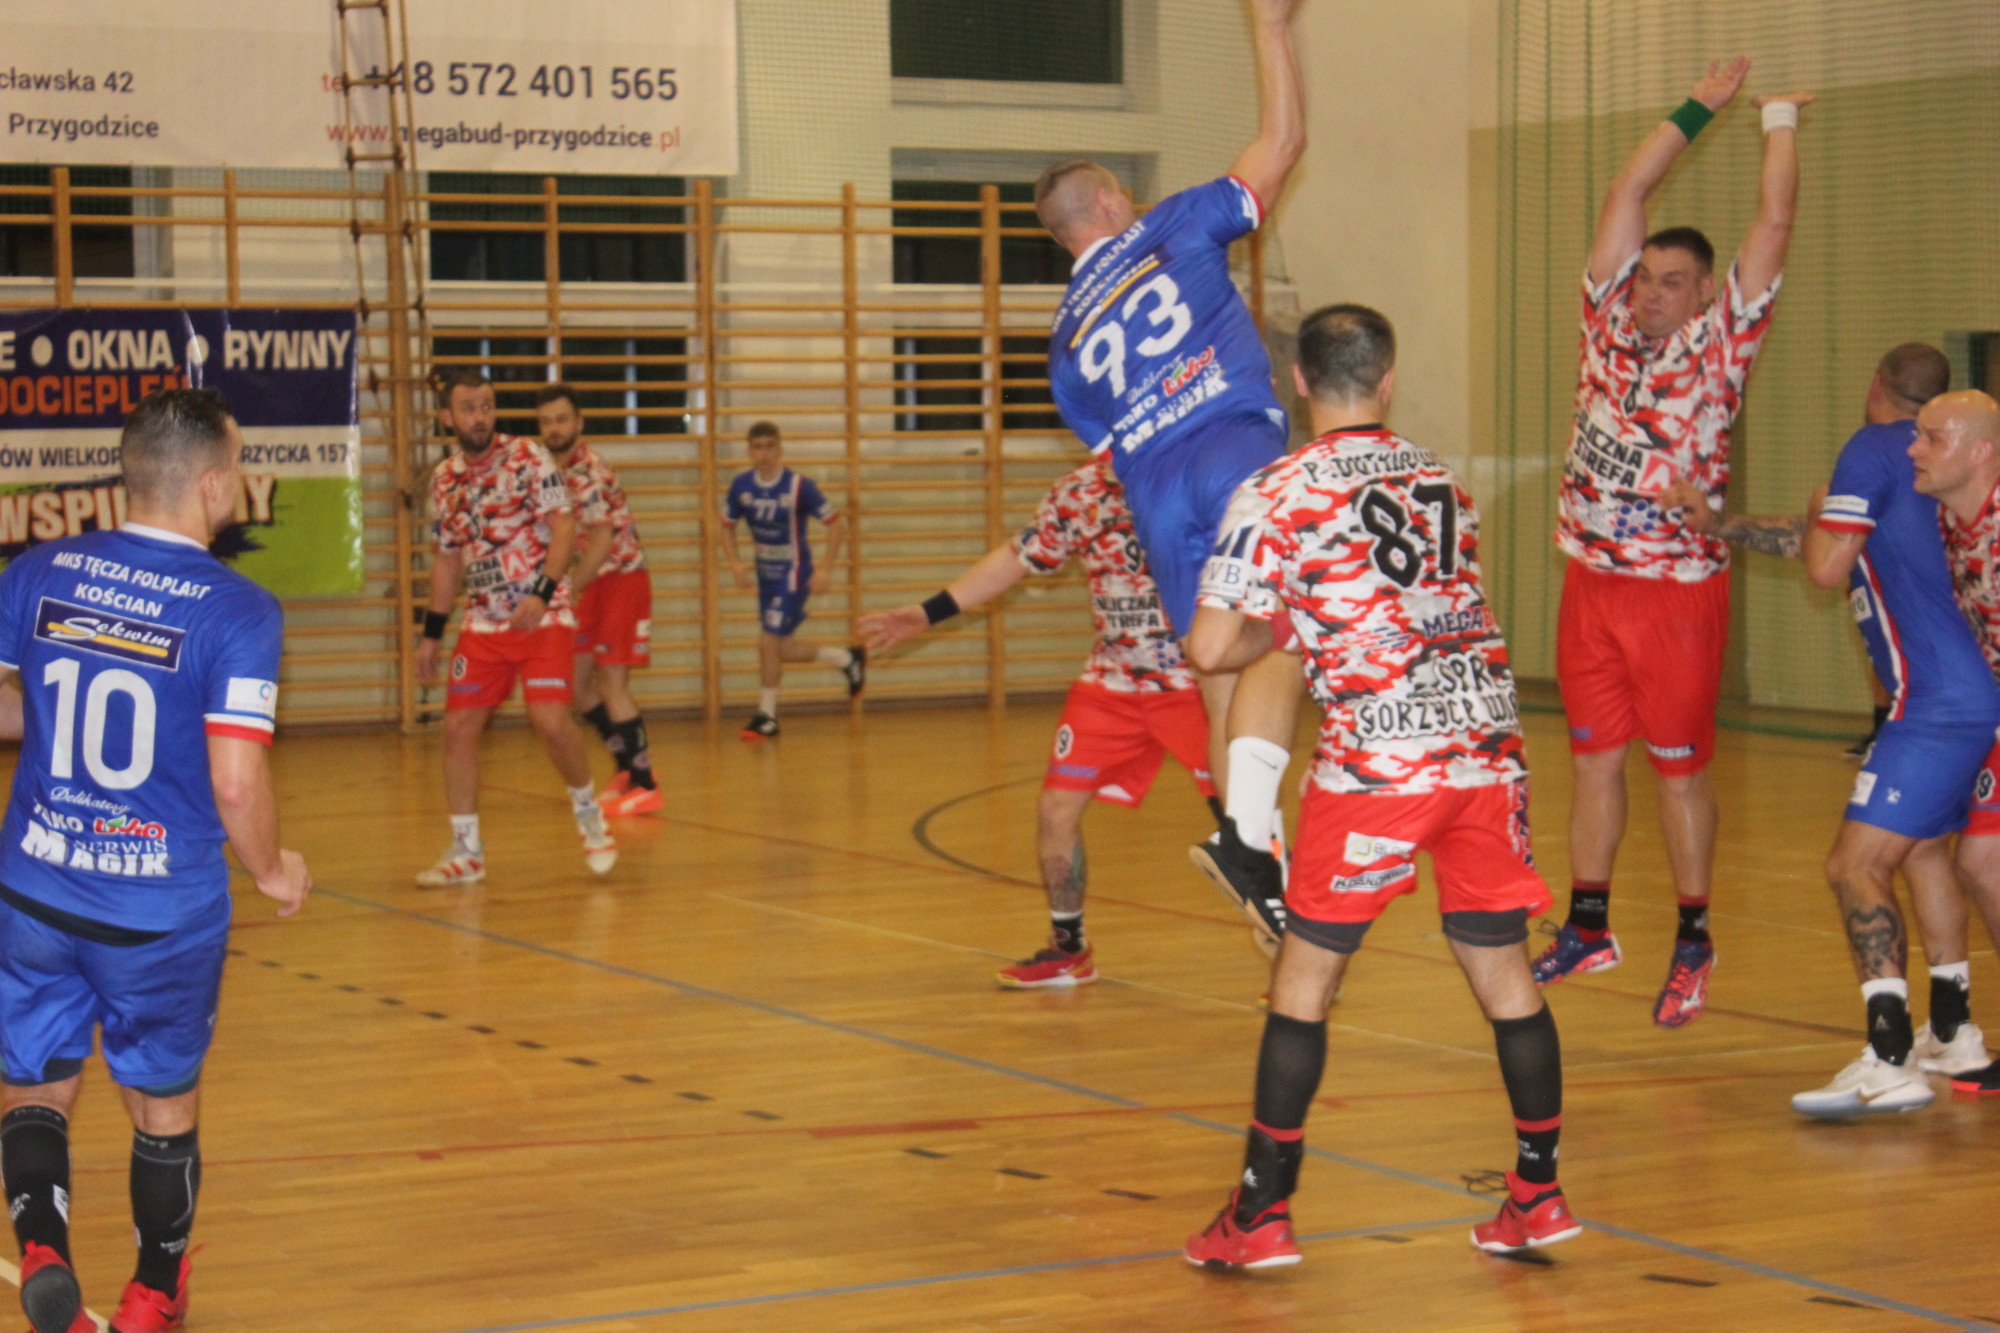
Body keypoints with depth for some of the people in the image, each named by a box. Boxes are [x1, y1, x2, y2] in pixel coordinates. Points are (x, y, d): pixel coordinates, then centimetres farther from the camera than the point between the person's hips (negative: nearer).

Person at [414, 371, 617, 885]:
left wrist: (542, 592, -23)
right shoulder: (444, 478, 9)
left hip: (542, 615, -5)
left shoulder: (528, 457, -6)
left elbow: (563, 524, -11)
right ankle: (465, 849, 10)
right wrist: (431, 633, 16)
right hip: (483, 620, 5)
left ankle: (589, 815, 7)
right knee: (459, 726, -1)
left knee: (550, 718, -18)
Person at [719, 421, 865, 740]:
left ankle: (766, 716, 4)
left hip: (793, 574, -6)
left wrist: (825, 569, -21)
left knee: (769, 644, -11)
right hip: (766, 575, 6)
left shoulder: (800, 486, -18)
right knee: (780, 649, 13)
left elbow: (836, 524, -12)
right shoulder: (741, 486, -5)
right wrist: (735, 563, -10)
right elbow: (727, 527, 7)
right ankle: (847, 659, 34)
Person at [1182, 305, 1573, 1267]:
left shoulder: (1276, 496, -2)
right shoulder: (1441, 481, 16)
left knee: (1304, 978, 4)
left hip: (1378, 759, -5)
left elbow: (1209, 651, -6)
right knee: (1503, 973, 12)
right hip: (1488, 743, 5)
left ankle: (1261, 1215, 7)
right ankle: (1538, 1196, 18)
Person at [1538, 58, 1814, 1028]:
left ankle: (1693, 940, 14)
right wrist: (1697, 111, 11)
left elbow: (1774, 222, -7)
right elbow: (1626, 197, 6)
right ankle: (1588, 927, 21)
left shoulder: (1720, 343, -5)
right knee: (1593, 758, 11)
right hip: (1590, 581, 4)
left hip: (1680, 589, -4)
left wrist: (1781, 120, 4)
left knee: (1678, 766, 3)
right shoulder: (1610, 322, 5)